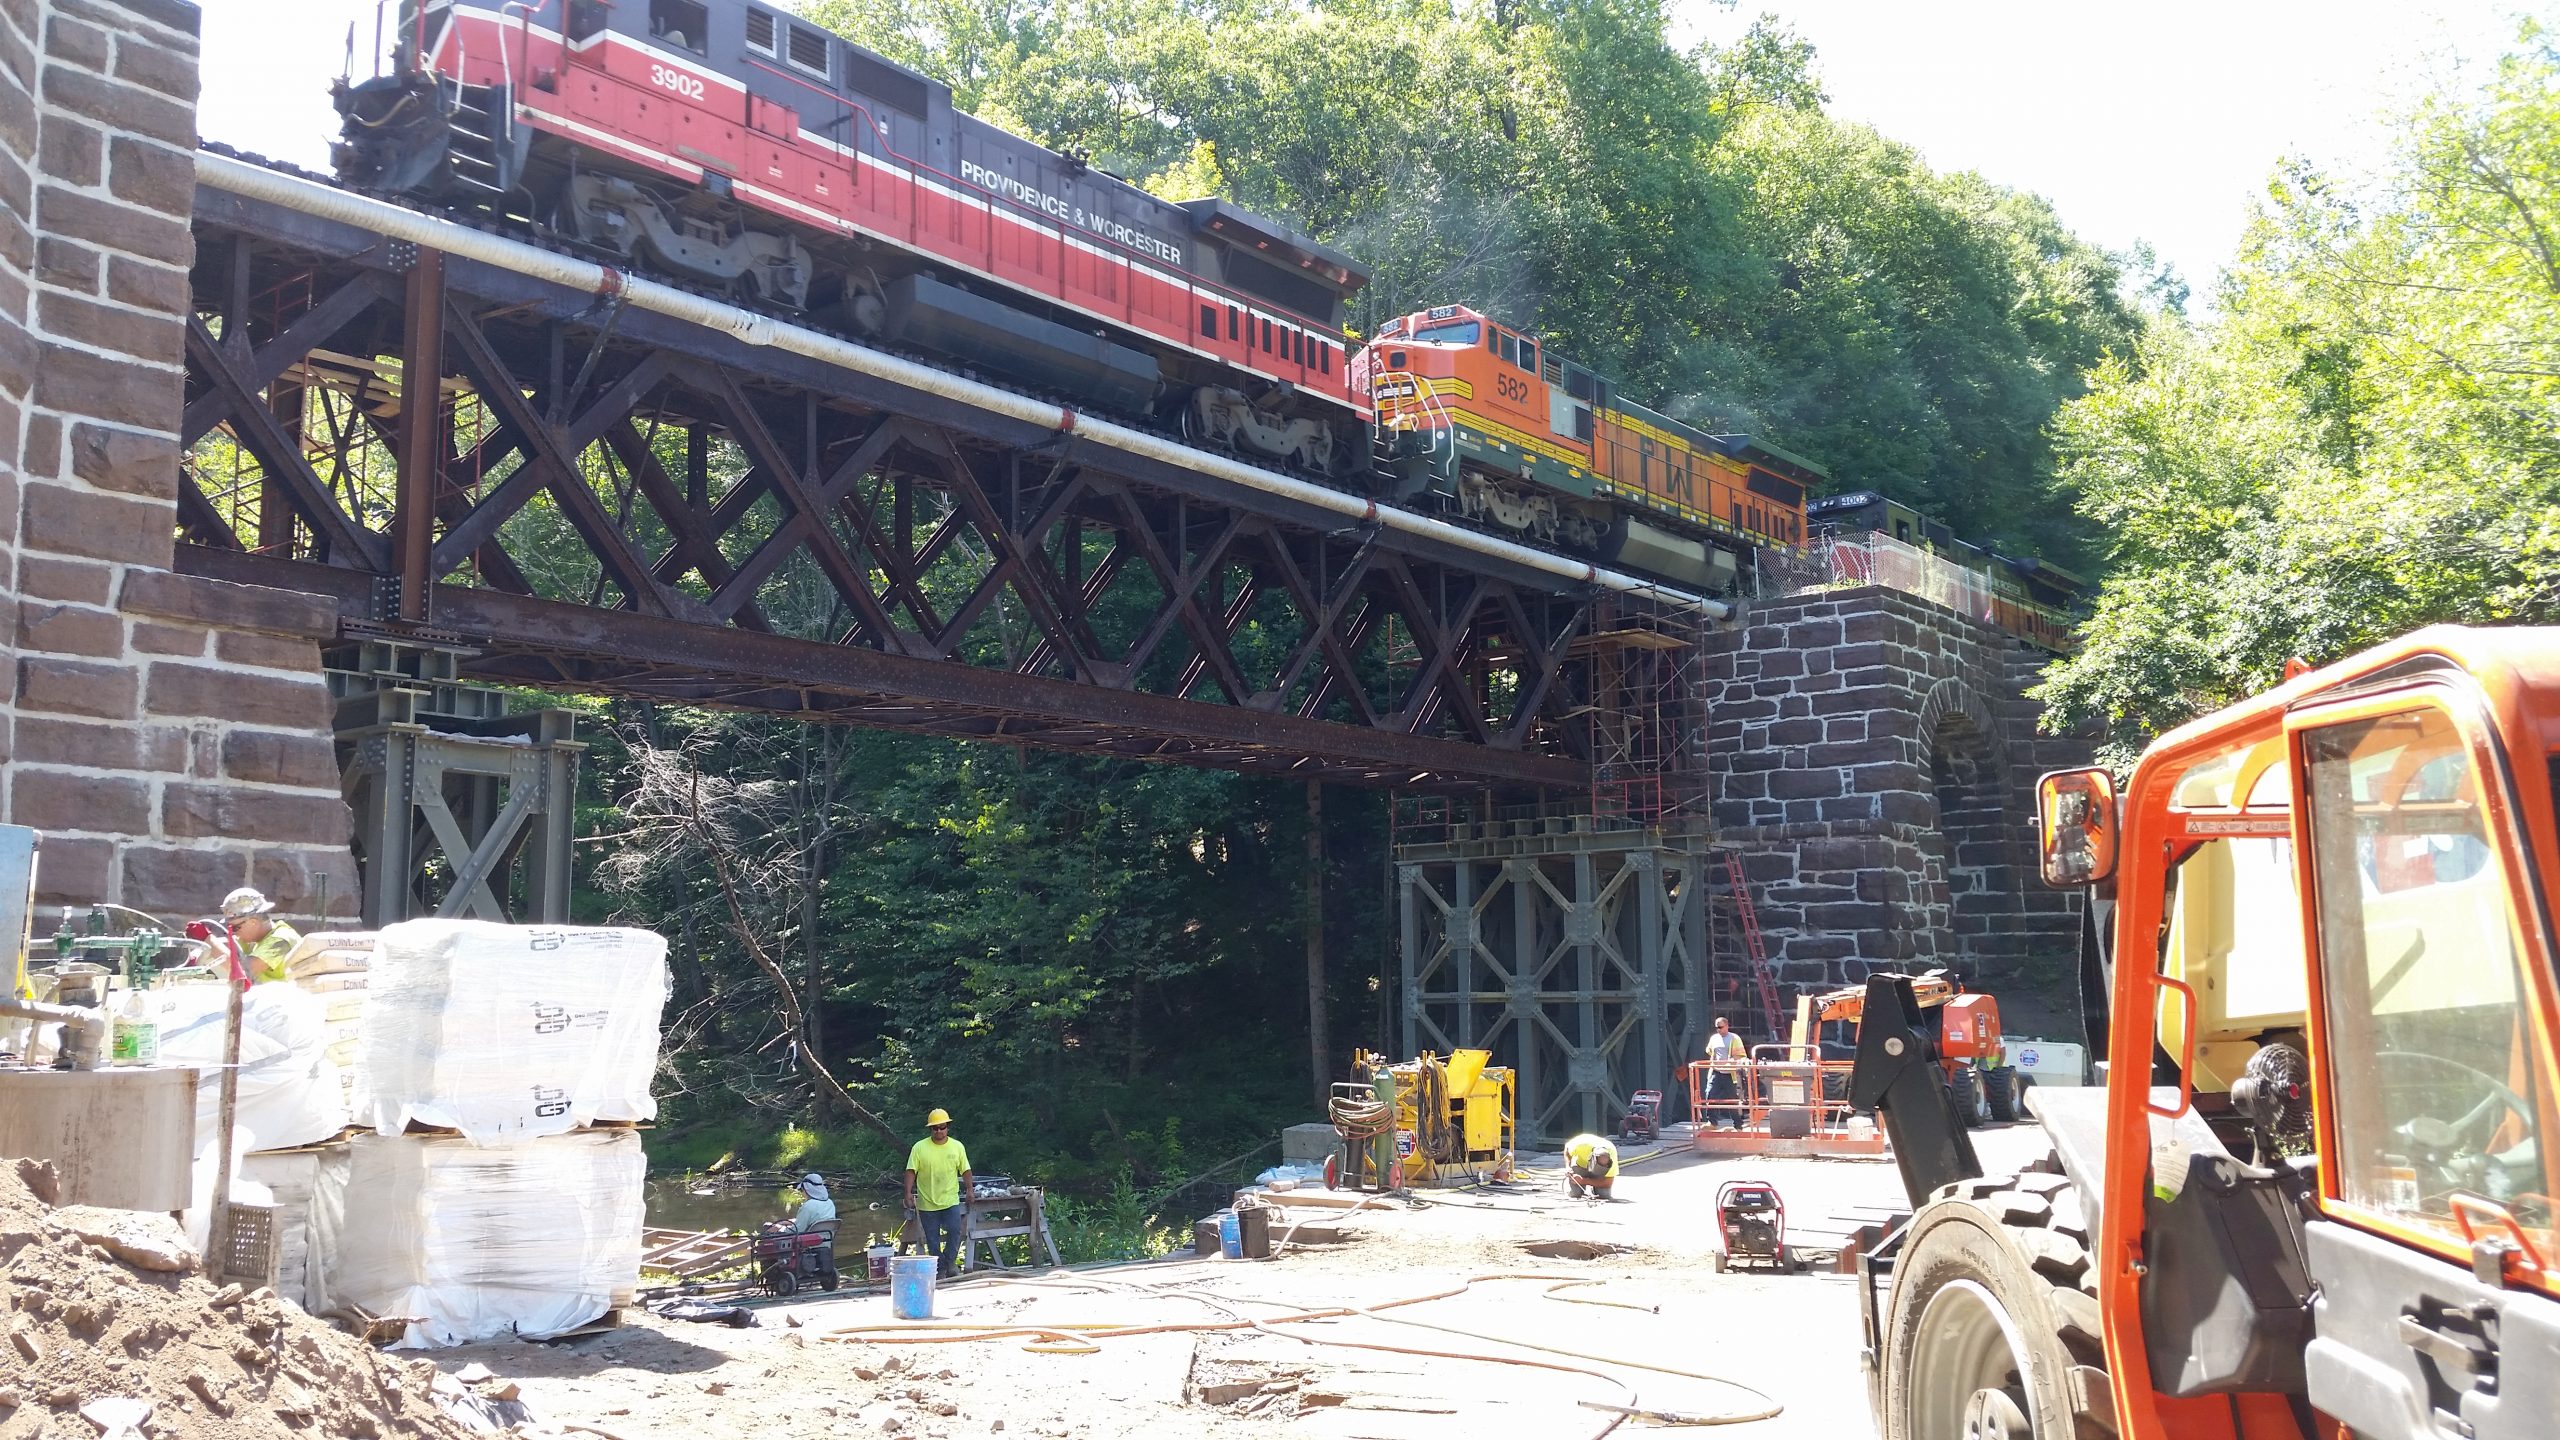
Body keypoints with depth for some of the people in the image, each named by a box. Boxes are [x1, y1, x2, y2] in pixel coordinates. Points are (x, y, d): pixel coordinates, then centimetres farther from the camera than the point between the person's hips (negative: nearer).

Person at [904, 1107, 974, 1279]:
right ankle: (940, 1269, 17)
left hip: (951, 1200, 0)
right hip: (927, 1203, 0)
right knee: (932, 1239, 5)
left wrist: (969, 1190, 1)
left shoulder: (957, 1146, 3)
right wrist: (908, 1193, -12)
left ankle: (951, 1262, 6)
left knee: (955, 1230, -15)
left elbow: (966, 1170, 8)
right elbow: (911, 1171, -4)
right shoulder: (919, 1147, -4)